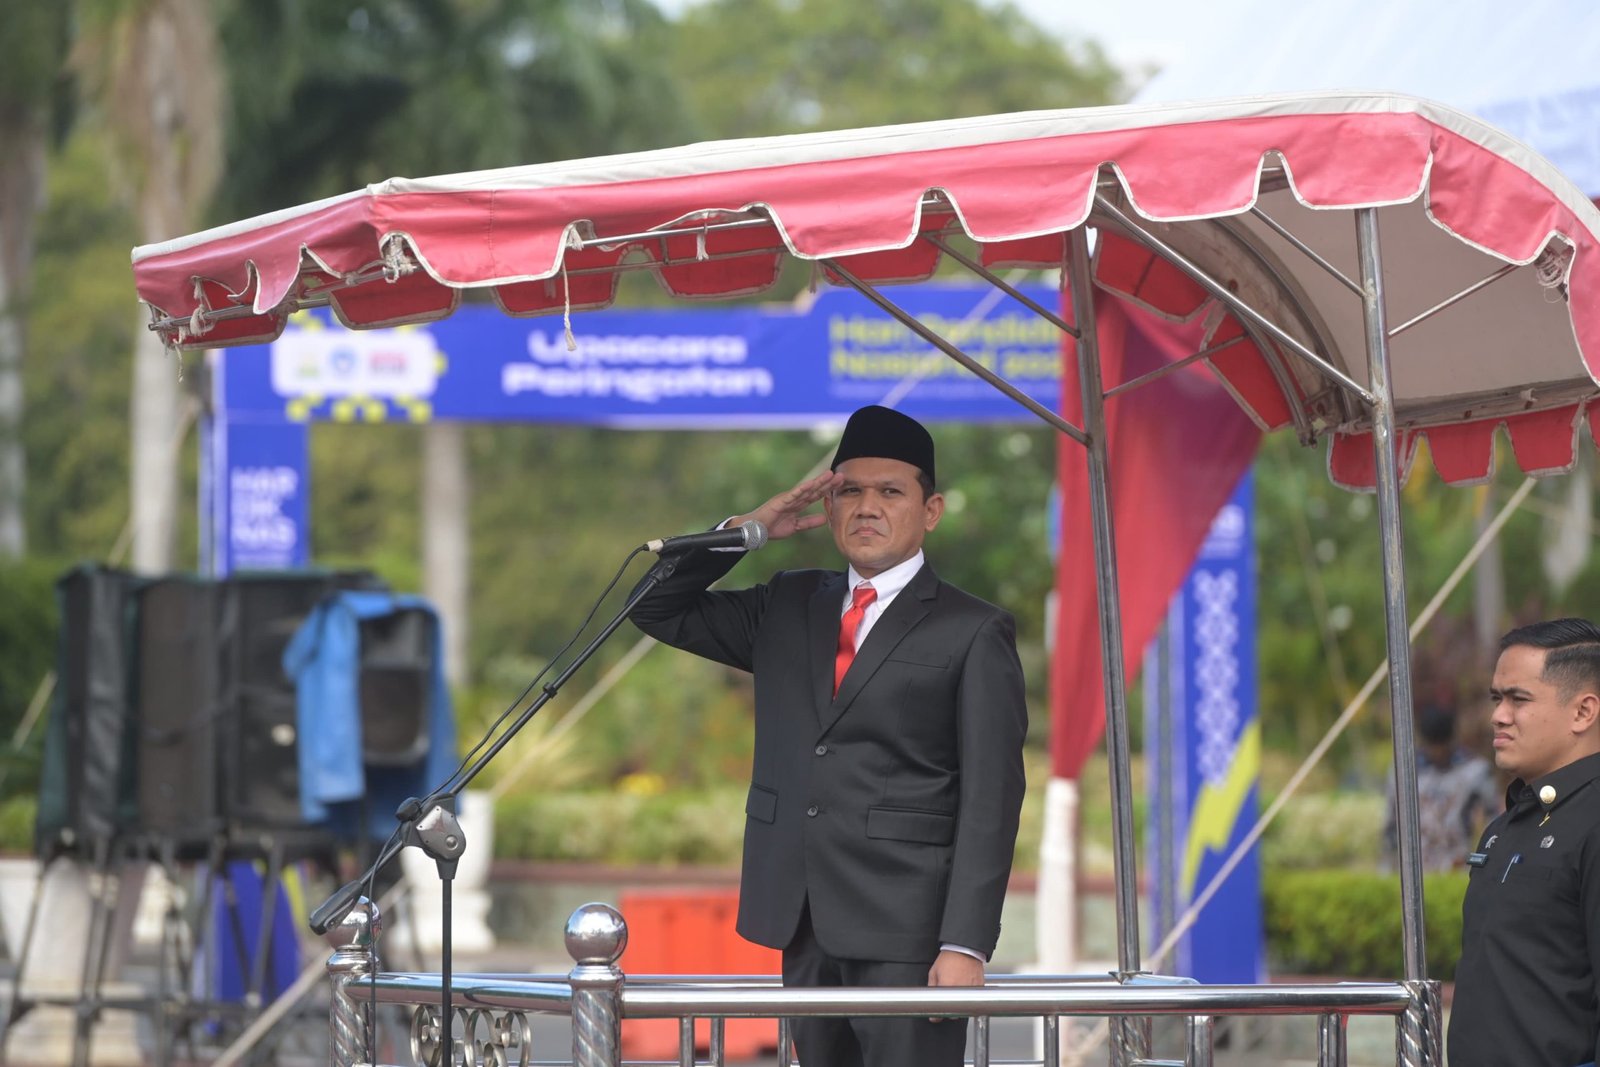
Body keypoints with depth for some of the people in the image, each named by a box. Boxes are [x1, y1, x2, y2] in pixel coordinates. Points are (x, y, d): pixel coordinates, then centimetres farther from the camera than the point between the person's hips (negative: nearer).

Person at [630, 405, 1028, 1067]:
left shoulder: (974, 634, 0)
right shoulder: (788, 609, 17)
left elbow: (989, 801, -6)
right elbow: (658, 611, 19)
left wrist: (966, 945, -15)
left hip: (906, 936, -6)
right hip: (804, 924, 6)